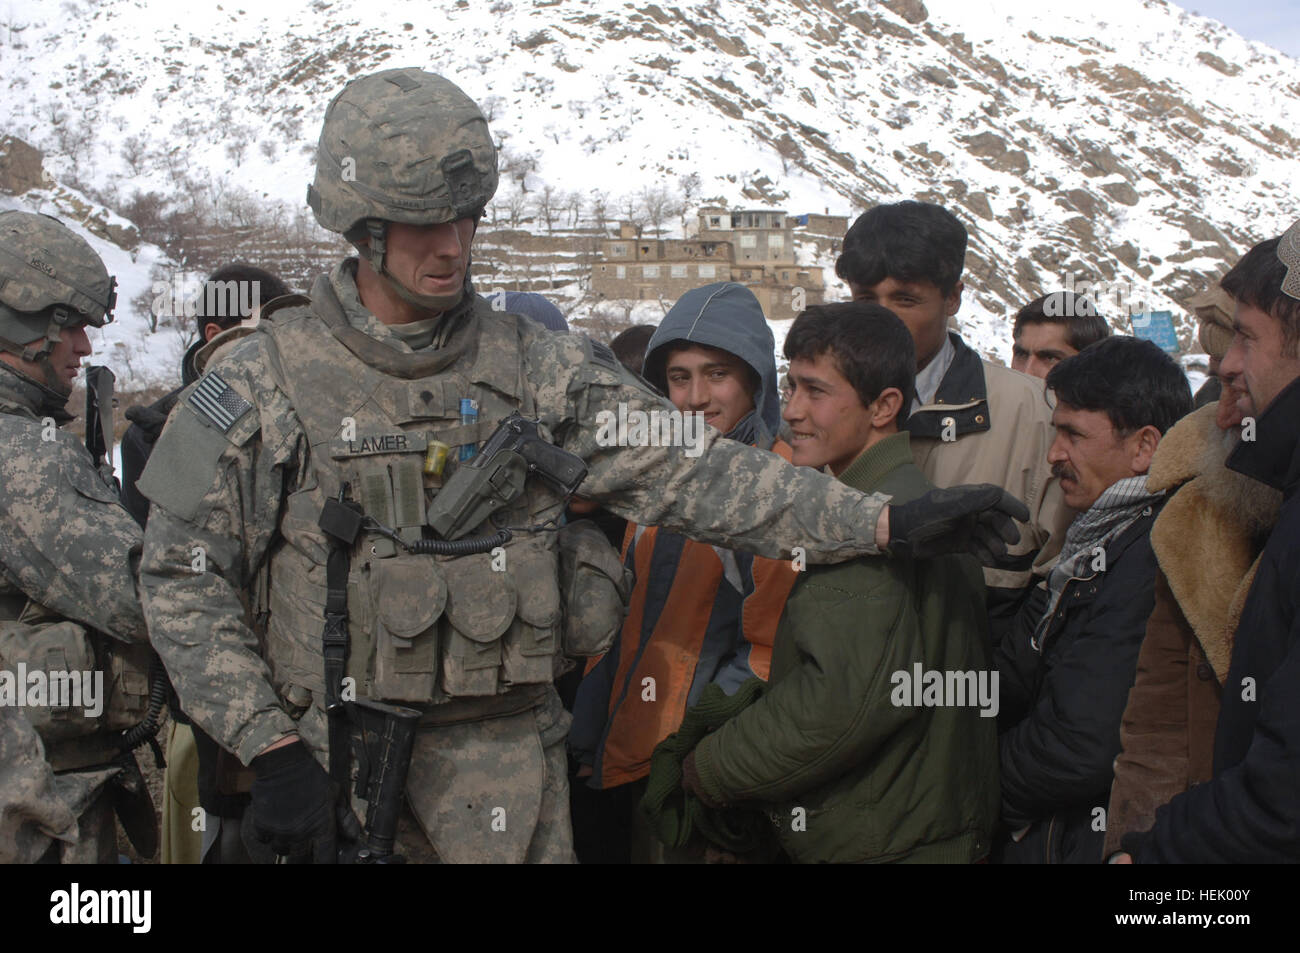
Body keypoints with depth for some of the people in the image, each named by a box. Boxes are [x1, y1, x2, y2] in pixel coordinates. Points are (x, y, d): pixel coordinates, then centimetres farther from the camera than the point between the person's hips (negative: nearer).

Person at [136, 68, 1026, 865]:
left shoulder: (537, 368, 2)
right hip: (329, 769, -1)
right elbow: (183, 575, -2)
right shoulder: (267, 379, -4)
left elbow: (686, 470, -3)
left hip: (507, 778, 2)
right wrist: (270, 748, -10)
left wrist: (888, 522, -10)